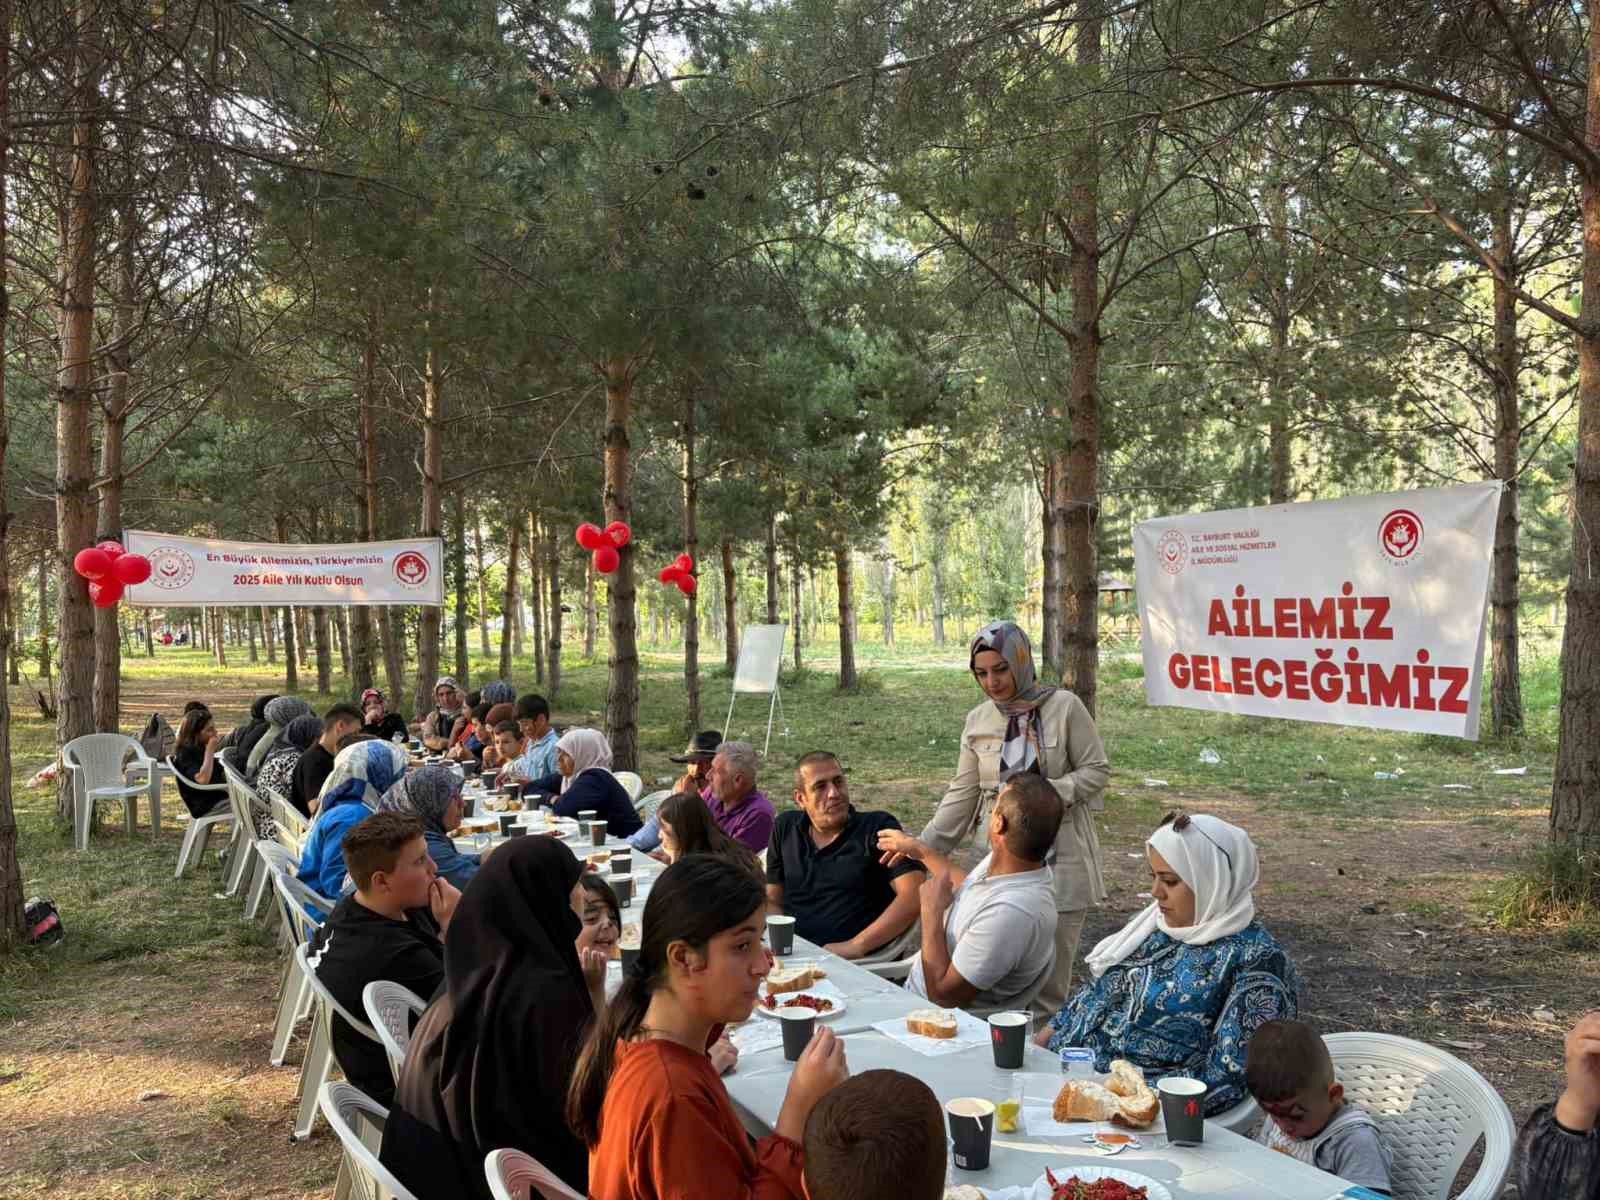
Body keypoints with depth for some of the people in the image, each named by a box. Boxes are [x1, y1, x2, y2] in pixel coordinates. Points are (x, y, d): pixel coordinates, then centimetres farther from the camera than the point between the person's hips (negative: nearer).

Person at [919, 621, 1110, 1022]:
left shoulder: (1064, 707, -6)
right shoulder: (978, 720, 5)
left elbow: (1096, 770, -1)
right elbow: (961, 795, 8)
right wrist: (920, 849, 3)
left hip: (1059, 857, -3)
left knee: (1051, 973, 0)